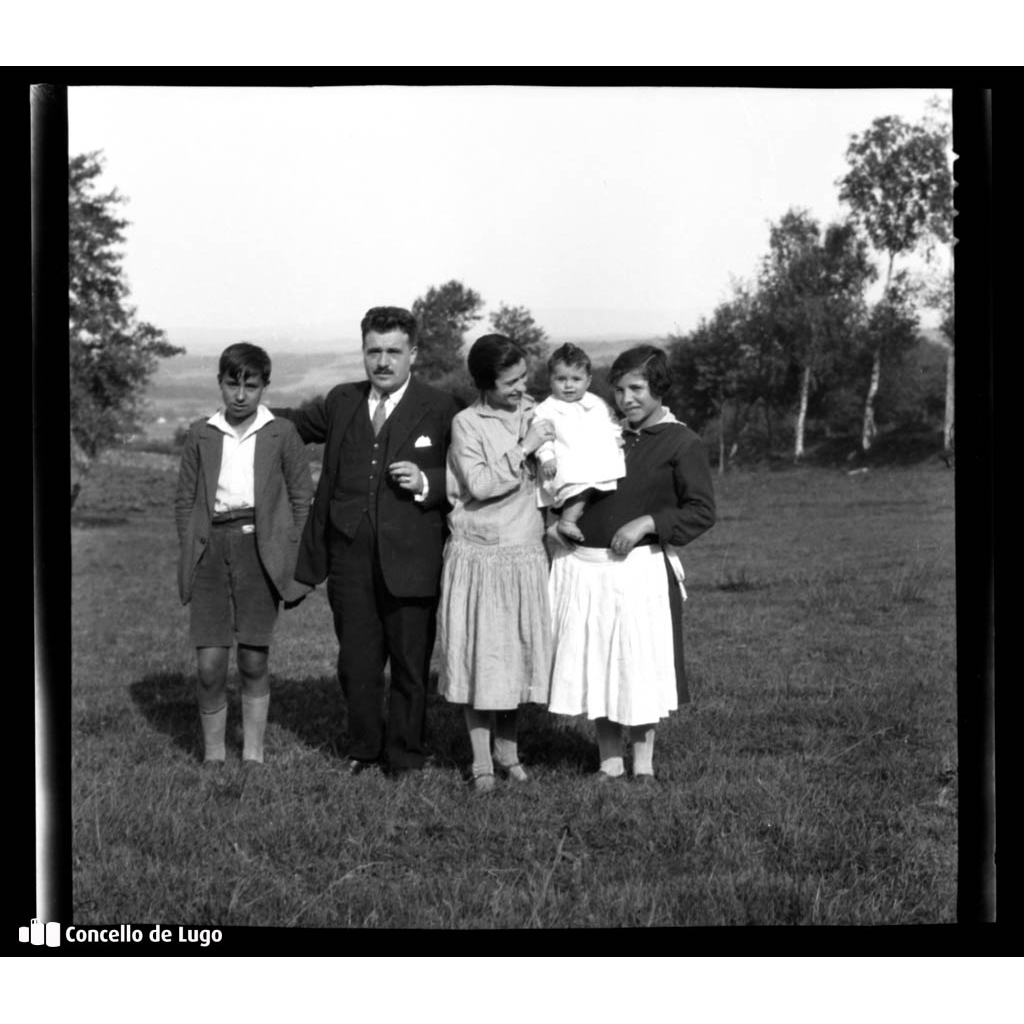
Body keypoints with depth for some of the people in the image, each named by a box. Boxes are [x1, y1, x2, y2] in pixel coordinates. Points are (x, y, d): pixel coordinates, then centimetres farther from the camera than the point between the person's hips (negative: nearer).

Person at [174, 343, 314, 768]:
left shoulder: (281, 434, 5)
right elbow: (184, 499, 13)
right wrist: (191, 553, 3)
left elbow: (302, 498, 8)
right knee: (210, 664, -5)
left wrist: (290, 558, 0)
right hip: (211, 545, 1)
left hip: (259, 547, -1)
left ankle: (253, 756, 13)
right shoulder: (201, 435, 9)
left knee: (254, 661, 2)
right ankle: (212, 756, 9)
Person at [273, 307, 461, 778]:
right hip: (351, 555, 3)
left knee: (410, 663, 5)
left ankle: (404, 756, 19)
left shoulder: (440, 409, -1)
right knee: (356, 662, 9)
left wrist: (425, 482, -18)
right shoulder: (342, 402, 11)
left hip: (409, 558, -3)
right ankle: (364, 750, 24)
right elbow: (294, 423, 28)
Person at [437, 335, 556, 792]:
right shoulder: (467, 423, -7)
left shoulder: (533, 414, 7)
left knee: (518, 653, 9)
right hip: (478, 557, -4)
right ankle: (481, 762, 8)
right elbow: (479, 484, -16)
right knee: (478, 656, 0)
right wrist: (523, 450, -17)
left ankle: (508, 749, 24)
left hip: (525, 556, 4)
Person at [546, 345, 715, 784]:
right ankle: (610, 763, 16)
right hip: (582, 567, 5)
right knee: (594, 668, 6)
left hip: (638, 569, -5)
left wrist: (647, 522, -18)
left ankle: (643, 765, 14)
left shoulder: (681, 442, -3)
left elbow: (702, 511, -8)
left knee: (640, 668, 2)